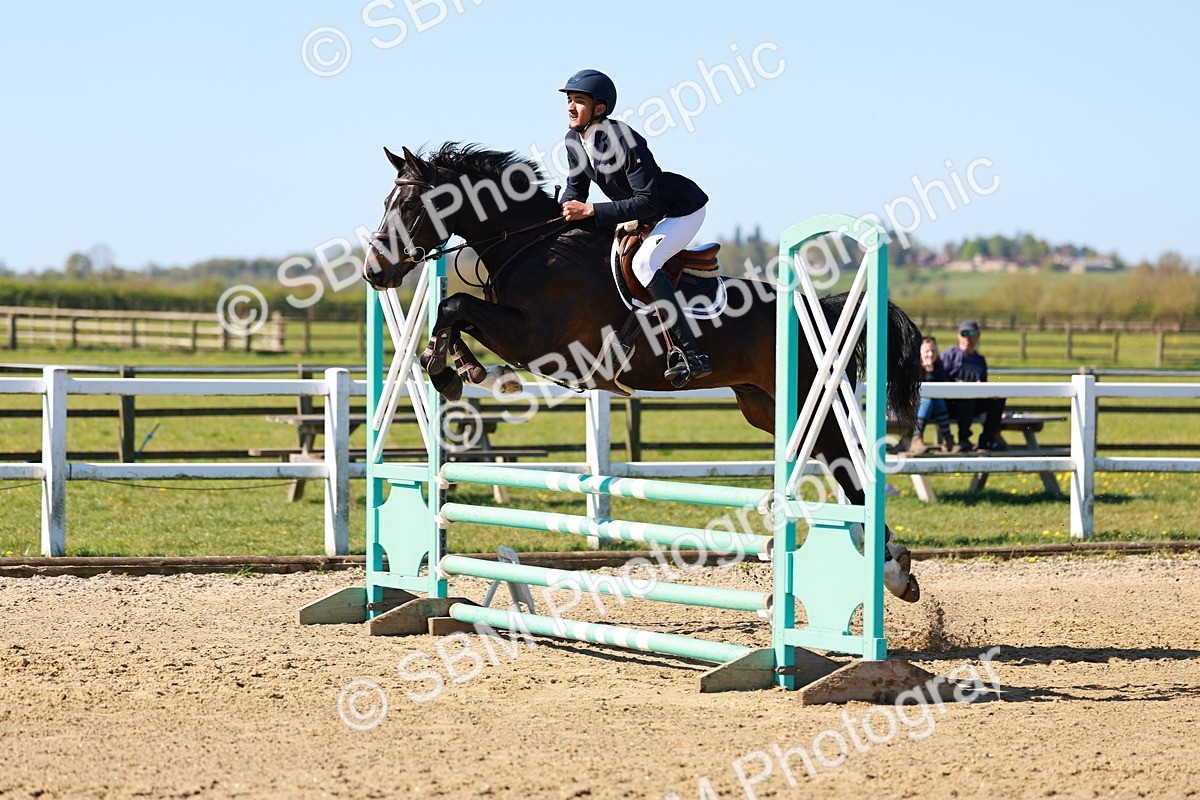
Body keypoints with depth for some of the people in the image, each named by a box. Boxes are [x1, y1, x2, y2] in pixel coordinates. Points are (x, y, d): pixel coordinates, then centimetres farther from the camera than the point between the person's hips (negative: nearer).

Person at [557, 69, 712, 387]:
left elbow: (647, 202, -34)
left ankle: (690, 353, -33)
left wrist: (590, 210, -36)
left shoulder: (624, 141, -32)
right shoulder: (574, 140, -6)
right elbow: (576, 187, 10)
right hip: (646, 216, 10)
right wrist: (561, 212, -12)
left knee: (644, 262, -30)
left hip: (683, 208, -10)